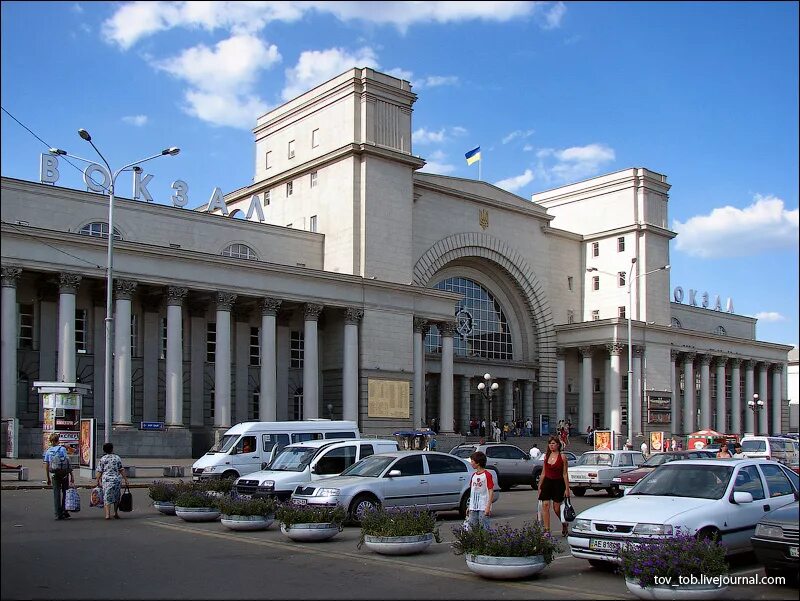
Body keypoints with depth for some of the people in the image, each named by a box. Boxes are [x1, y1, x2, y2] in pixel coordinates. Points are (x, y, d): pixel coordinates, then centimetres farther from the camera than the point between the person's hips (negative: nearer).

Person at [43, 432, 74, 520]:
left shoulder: (48, 451, 4)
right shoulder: (62, 449, -6)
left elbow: (46, 466, 4)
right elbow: (68, 462, -10)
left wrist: (48, 478, 12)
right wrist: (71, 475, -7)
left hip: (54, 474, 2)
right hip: (64, 473, -2)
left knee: (56, 494, 7)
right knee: (65, 493, 10)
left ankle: (58, 514, 5)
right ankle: (64, 512, 11)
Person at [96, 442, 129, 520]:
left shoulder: (102, 459, 1)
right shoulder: (117, 458, 5)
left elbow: (99, 471, 0)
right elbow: (121, 470, 4)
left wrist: (98, 481, 8)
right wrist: (125, 479, 8)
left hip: (106, 479, -1)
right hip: (117, 479, 1)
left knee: (107, 497, 0)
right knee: (116, 497, 14)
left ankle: (107, 514, -11)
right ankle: (116, 513, 22)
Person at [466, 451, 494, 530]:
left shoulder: (487, 475, -9)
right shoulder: (473, 475, 12)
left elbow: (491, 491, -10)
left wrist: (488, 507, -16)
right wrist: (469, 506, 15)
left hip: (483, 507, -7)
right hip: (473, 507, 7)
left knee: (484, 528, -3)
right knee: (471, 526, 6)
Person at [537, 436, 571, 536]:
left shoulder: (562, 457, -5)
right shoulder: (546, 456, 8)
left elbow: (565, 474, -6)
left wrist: (567, 488, -8)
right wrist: (539, 486, 10)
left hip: (558, 483, -4)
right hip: (547, 482, 4)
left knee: (556, 508, 2)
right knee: (545, 505, -8)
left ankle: (564, 525, 30)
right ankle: (546, 530, -4)